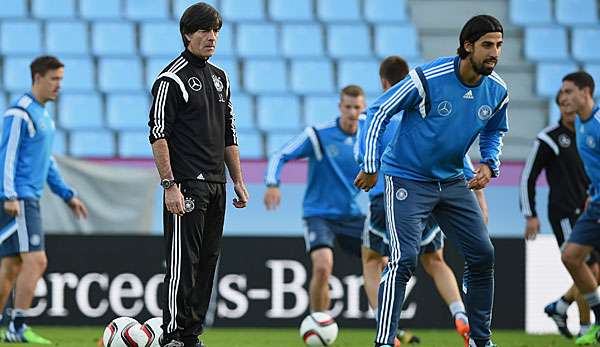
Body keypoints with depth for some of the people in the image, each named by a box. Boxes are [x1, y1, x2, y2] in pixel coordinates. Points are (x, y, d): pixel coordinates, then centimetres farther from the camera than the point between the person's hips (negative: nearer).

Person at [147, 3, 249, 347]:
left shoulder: (220, 78, 18)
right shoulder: (172, 78, -7)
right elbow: (158, 134, -12)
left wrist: (238, 181, 19)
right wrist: (170, 185, -19)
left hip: (216, 185, 8)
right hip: (187, 186, -8)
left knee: (208, 260, 8)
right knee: (183, 261, -10)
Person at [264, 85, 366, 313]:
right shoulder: (318, 135, -10)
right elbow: (279, 156, -13)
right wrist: (272, 184, -30)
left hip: (352, 217, 5)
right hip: (319, 215, -4)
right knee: (323, 266, -27)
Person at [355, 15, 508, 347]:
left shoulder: (497, 92, -4)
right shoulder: (427, 79, -22)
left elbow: (494, 131, 18)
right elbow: (378, 112, -12)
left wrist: (489, 164, -1)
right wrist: (370, 166, -11)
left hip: (452, 182, 6)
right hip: (406, 179, -6)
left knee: (483, 255, 5)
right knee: (404, 260, -18)